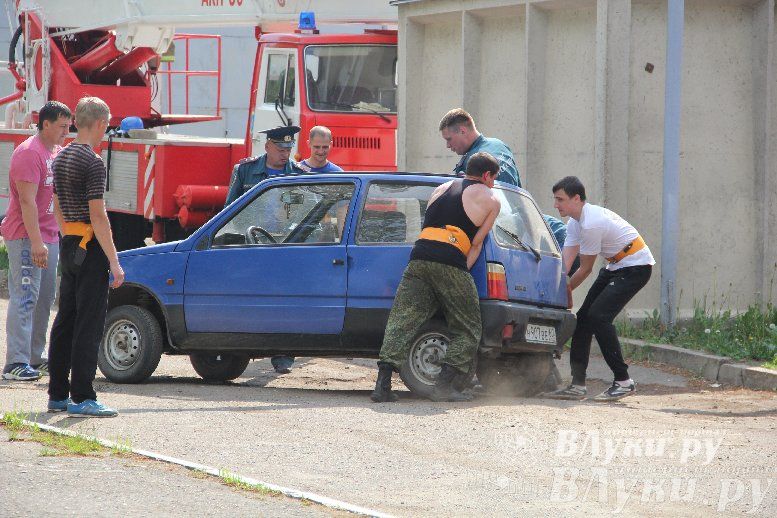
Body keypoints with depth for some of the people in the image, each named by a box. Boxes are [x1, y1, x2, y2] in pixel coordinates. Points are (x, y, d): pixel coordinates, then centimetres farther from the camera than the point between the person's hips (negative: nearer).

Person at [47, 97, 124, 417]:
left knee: (65, 322, 12)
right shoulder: (92, 163, -16)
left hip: (69, 246, 9)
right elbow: (98, 216, -19)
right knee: (88, 324, -7)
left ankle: (57, 394, 16)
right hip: (91, 248, -9)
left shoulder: (60, 159, 12)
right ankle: (81, 398, -8)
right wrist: (114, 262, -17)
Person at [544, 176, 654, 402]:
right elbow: (565, 260, 1)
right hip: (615, 267, 10)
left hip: (636, 267, -10)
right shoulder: (575, 221, 5)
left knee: (598, 316, -21)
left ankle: (623, 381, -15)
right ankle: (577, 385, 3)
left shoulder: (591, 224, -26)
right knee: (584, 316, 3)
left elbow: (585, 269, -17)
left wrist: (566, 290, -3)